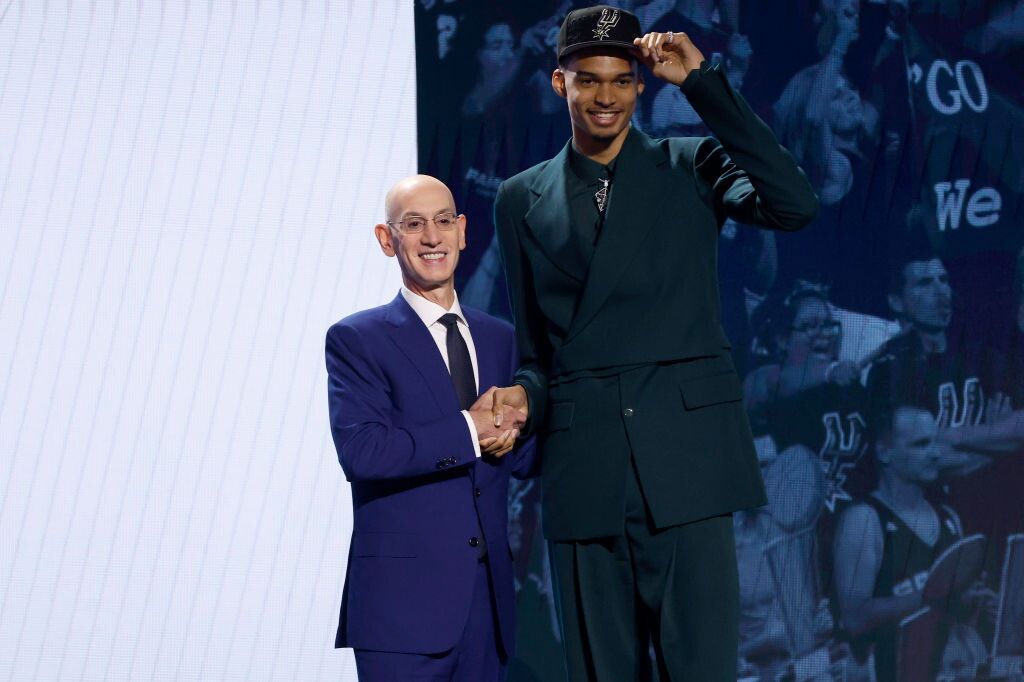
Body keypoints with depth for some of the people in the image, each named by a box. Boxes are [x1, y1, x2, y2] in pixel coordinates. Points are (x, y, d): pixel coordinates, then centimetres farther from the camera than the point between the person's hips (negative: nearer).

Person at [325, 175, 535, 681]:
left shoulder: (499, 339, 16)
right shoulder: (356, 339, -2)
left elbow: (526, 461, 15)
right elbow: (359, 450, -16)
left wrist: (510, 430, -8)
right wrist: (468, 431, -15)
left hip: (488, 598, 5)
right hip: (403, 597, -5)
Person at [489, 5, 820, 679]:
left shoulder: (691, 166, 8)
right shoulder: (523, 199, 14)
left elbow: (795, 205, -11)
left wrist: (702, 82, -9)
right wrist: (524, 397, -4)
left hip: (684, 455, -2)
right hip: (583, 466, 2)